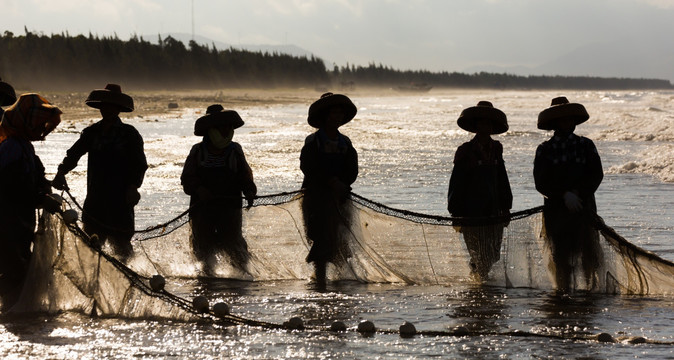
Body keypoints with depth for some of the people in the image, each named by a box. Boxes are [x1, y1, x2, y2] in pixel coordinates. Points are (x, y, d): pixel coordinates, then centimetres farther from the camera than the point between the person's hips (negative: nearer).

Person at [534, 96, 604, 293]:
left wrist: (578, 193, -10)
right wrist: (564, 195, -13)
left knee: (590, 253, -6)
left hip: (584, 208, 1)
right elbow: (541, 182, -1)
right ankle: (563, 293, 4)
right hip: (555, 211, 0)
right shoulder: (544, 149, 8)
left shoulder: (586, 145, 11)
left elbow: (596, 175, 3)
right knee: (561, 256, -2)